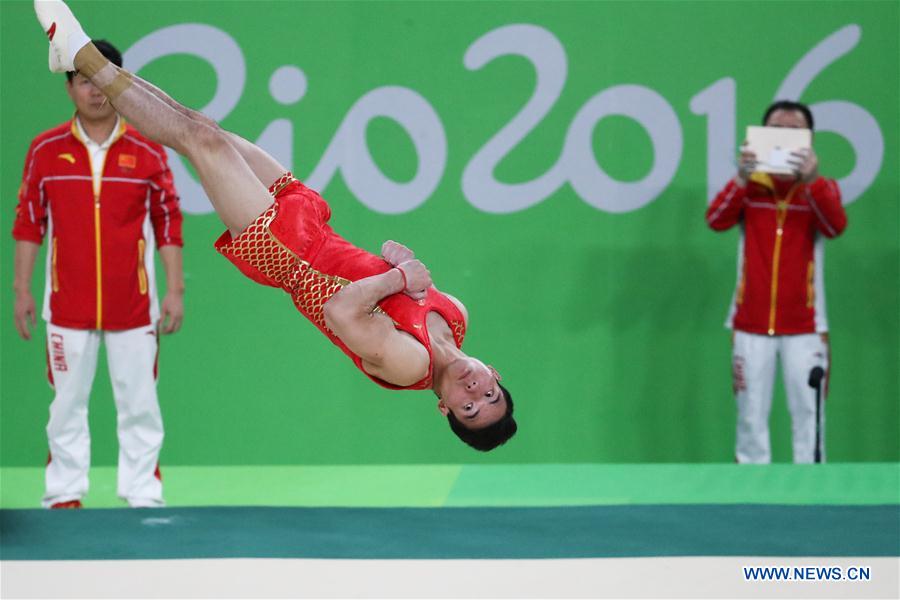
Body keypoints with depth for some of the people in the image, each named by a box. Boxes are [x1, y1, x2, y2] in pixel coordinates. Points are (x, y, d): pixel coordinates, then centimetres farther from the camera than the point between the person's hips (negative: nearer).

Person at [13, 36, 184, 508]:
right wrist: (22, 290, 3)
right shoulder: (45, 150, 2)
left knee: (139, 405, 2)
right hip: (67, 305, 0)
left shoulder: (147, 150, 0)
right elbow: (28, 222, 6)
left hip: (133, 304, 0)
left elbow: (168, 223, 4)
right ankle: (64, 495, 13)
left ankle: (143, 497, 9)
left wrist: (175, 291, -1)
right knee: (67, 403, 5)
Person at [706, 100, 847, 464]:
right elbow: (716, 220, -13)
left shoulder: (821, 188, 2)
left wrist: (811, 181, -33)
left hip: (803, 325, -1)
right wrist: (741, 178, -29)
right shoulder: (748, 186, 4)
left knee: (808, 413, -2)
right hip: (751, 323, 1)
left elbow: (836, 226, -18)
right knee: (751, 413, 5)